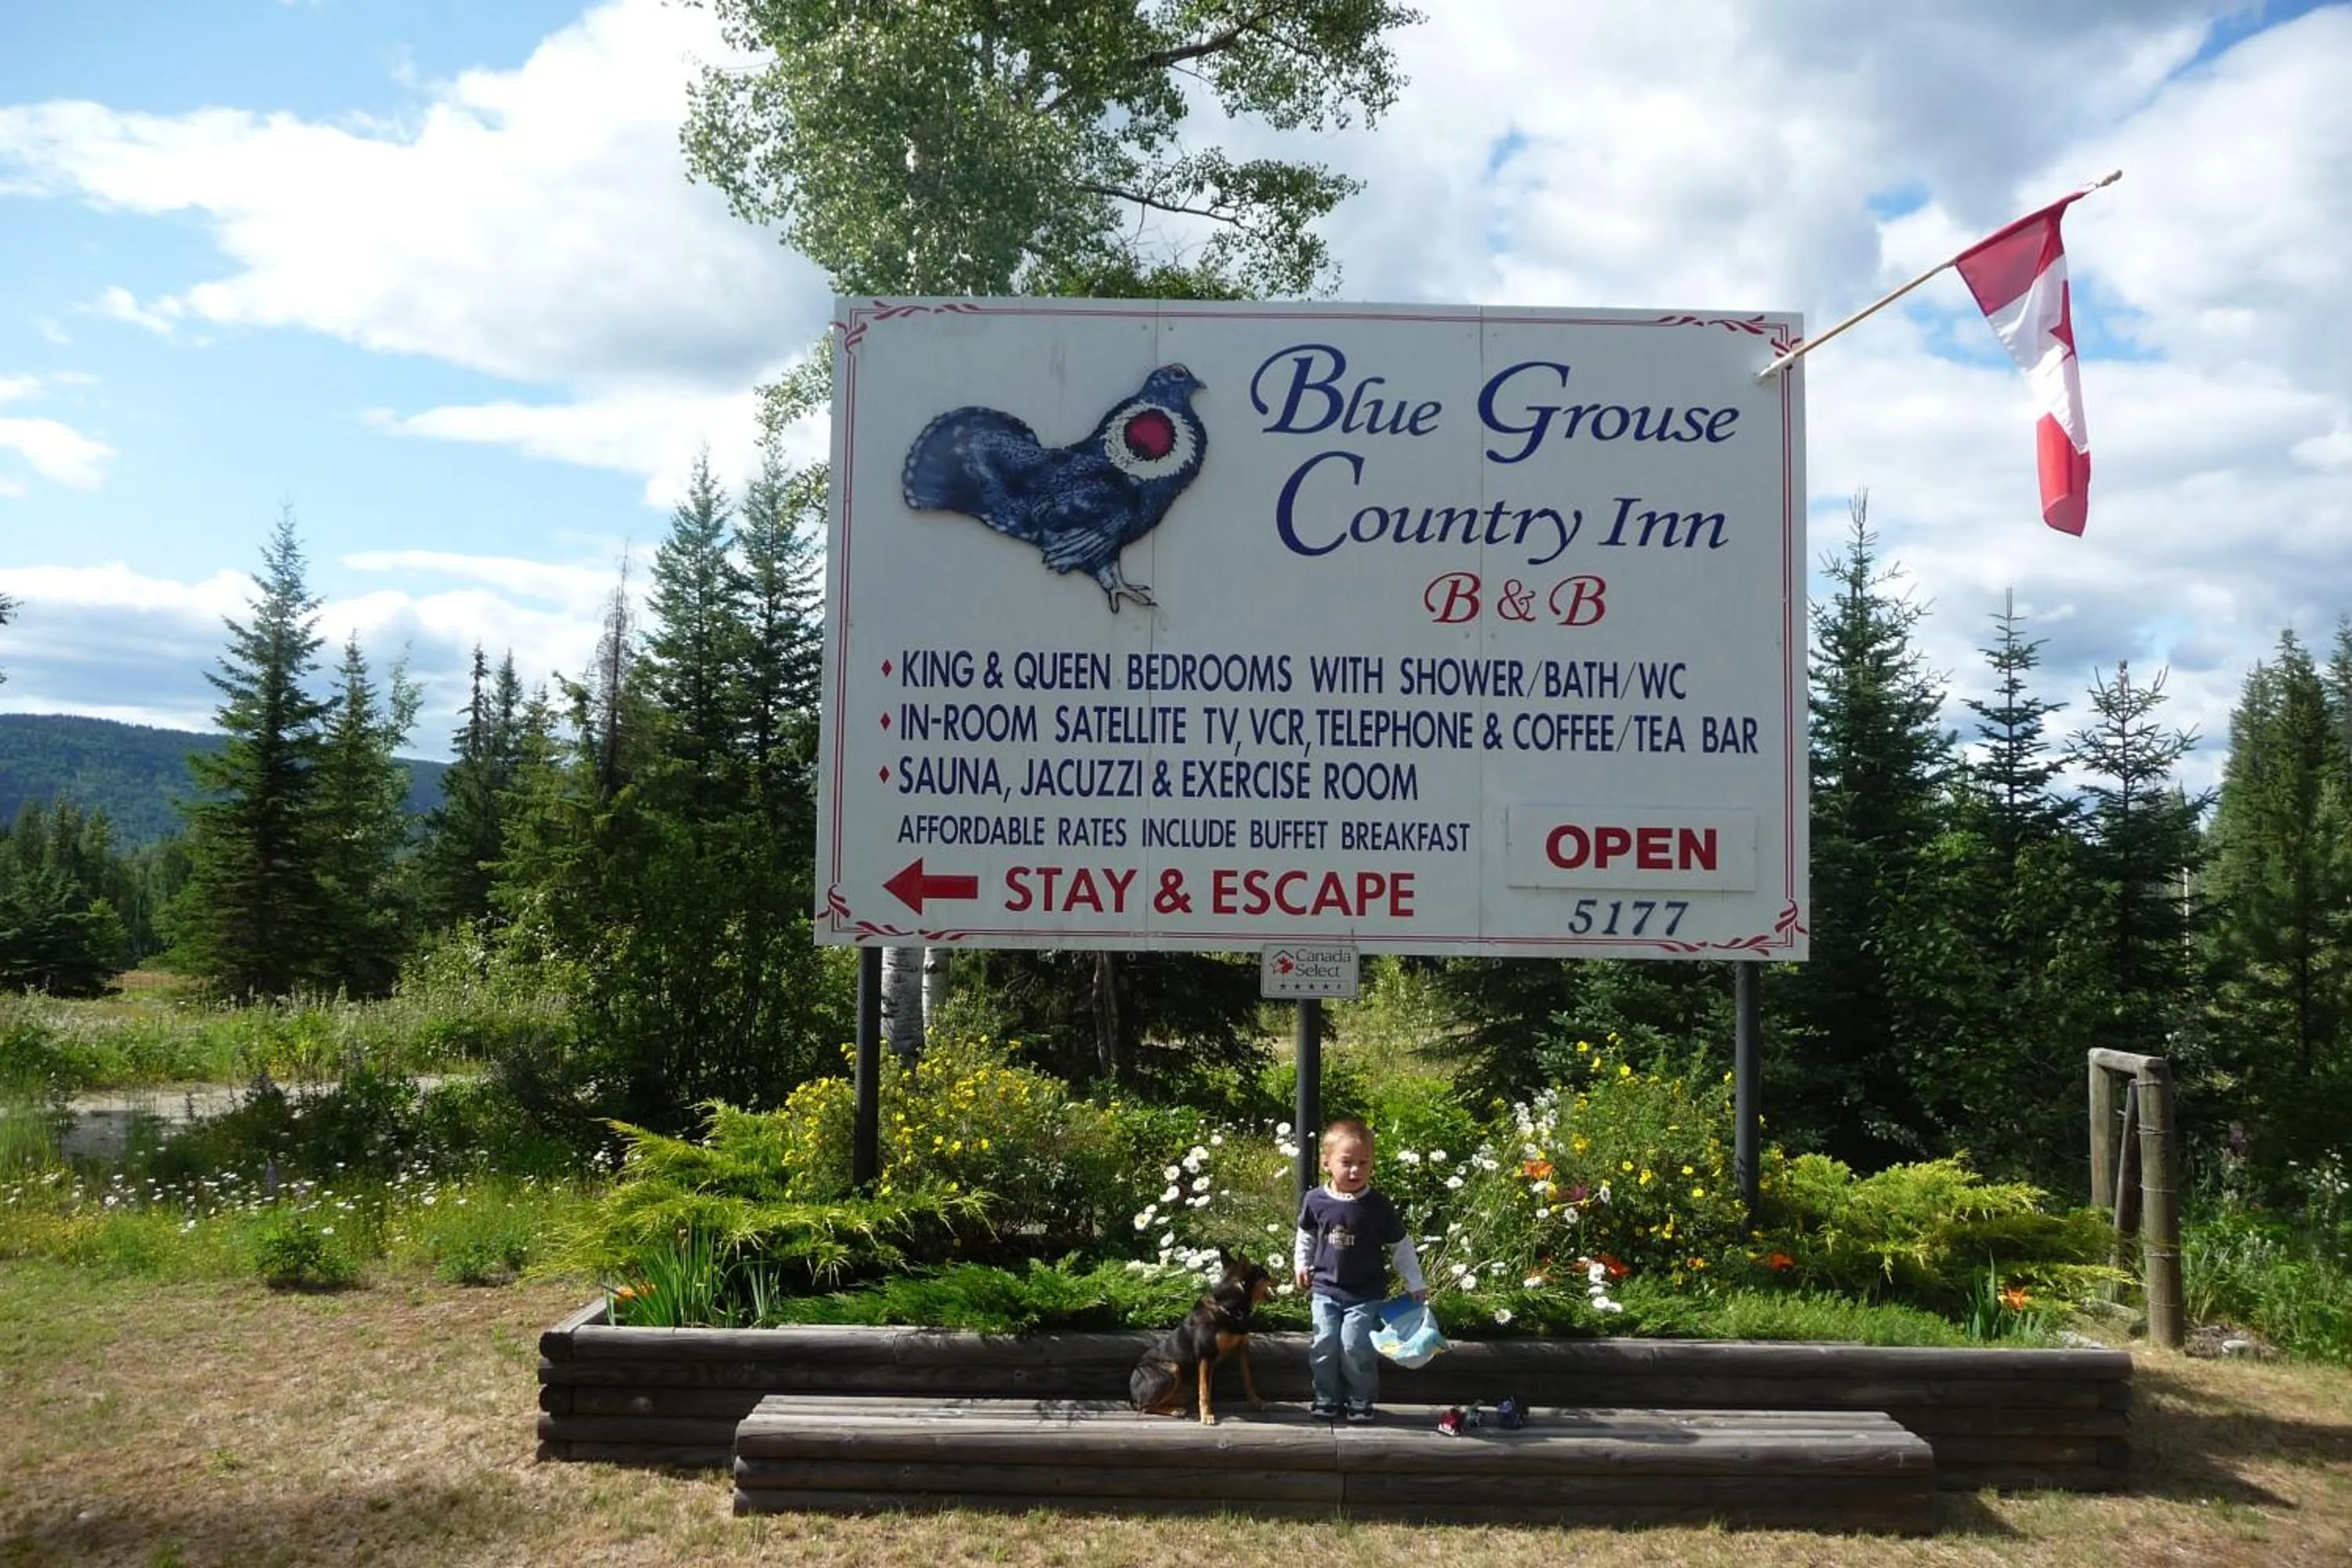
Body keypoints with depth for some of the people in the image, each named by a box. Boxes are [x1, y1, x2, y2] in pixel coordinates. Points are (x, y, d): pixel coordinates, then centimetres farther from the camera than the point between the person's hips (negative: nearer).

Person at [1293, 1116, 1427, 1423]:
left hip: (1366, 1293, -2)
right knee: (1324, 1345, 1)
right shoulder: (1316, 1201, -8)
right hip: (1326, 1289, 2)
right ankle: (1327, 1398, 21)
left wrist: (1415, 1284, 0)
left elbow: (1401, 1246, -3)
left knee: (1356, 1346, -6)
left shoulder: (1378, 1205, -13)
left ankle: (1361, 1400, 15)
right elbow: (1306, 1236, 14)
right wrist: (1302, 1264, 12)